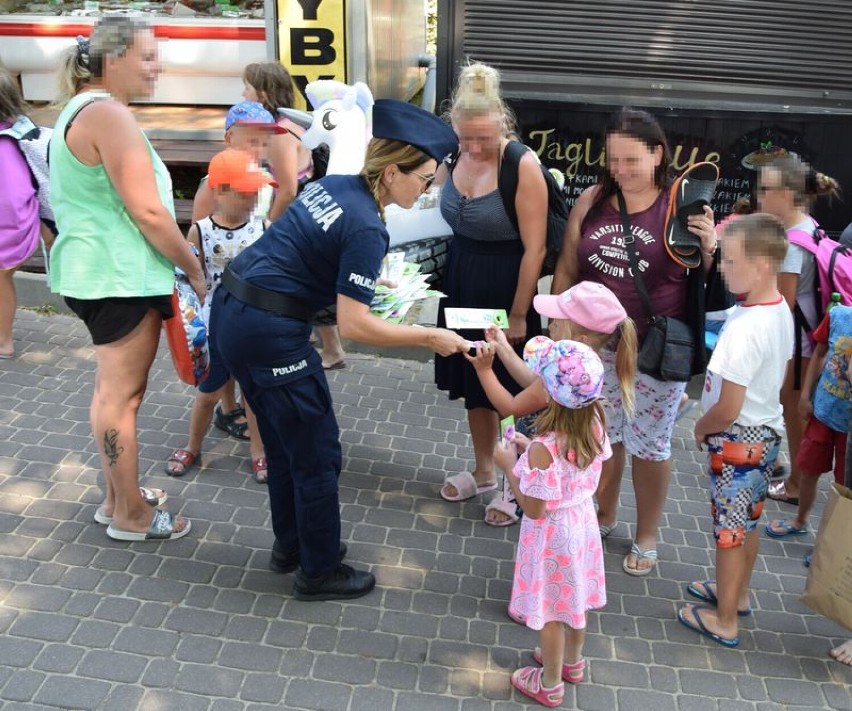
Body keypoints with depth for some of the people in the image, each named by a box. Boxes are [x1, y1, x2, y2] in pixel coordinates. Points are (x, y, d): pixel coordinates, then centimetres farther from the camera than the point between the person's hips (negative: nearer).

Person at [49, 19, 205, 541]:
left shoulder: (81, 109, 17)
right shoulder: (109, 114, -17)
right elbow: (148, 211, -22)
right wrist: (195, 269, -11)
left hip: (98, 271, 11)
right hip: (122, 275, -11)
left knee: (113, 390, 17)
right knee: (122, 394, -1)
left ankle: (118, 497, 30)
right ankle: (131, 516, 11)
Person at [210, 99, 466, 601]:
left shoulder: (335, 184, 8)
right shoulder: (366, 229, -18)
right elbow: (354, 325, -20)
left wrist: (368, 280, 21)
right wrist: (430, 338, -11)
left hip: (231, 311, 9)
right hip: (269, 333, -9)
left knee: (285, 441, 23)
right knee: (317, 453, 6)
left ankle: (291, 544, 39)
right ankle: (320, 573, 23)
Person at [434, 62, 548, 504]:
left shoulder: (523, 166, -21)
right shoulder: (454, 154, -2)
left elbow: (534, 248, -19)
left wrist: (518, 314, -16)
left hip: (505, 285, -6)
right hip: (460, 280, 6)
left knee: (507, 389, 7)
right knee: (472, 381, 18)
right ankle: (483, 472, 37)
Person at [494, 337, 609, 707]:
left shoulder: (544, 448, -34)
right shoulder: (595, 426, -13)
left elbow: (533, 508, -25)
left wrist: (509, 465, -16)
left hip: (552, 534, -7)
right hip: (582, 523, 7)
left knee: (550, 610, 15)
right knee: (572, 597, 28)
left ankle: (550, 684, 36)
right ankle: (572, 661, 51)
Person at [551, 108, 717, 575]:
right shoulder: (592, 200, 0)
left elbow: (706, 281, -3)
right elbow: (567, 269, 7)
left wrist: (709, 248, -23)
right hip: (594, 345, 3)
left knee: (648, 445, 10)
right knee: (601, 436, 18)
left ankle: (646, 537, 31)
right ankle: (603, 514, 42)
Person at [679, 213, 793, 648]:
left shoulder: (743, 328, -30)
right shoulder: (782, 310, -2)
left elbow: (727, 409, -26)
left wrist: (701, 428, -8)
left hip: (737, 439, -9)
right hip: (768, 429, 9)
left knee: (729, 530, 6)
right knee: (748, 521, 24)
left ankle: (724, 622, 22)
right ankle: (737, 593, 44)